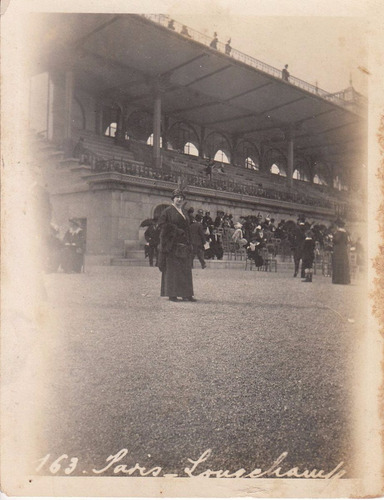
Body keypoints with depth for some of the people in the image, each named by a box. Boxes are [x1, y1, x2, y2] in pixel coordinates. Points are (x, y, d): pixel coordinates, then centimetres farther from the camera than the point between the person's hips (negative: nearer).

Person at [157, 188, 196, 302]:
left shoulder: (184, 213, 19)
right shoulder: (168, 211, -1)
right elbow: (162, 224, -12)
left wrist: (188, 244, 11)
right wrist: (176, 230, -16)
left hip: (183, 245, 7)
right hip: (172, 244, -6)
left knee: (185, 269, 3)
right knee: (172, 268, -5)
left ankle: (186, 294, 5)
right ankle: (171, 294, -2)